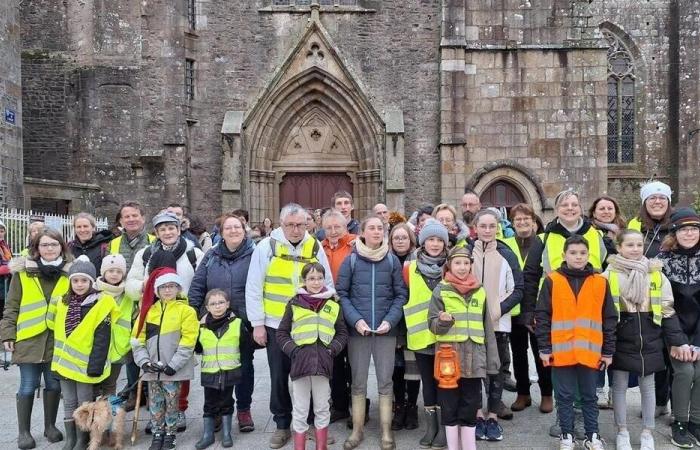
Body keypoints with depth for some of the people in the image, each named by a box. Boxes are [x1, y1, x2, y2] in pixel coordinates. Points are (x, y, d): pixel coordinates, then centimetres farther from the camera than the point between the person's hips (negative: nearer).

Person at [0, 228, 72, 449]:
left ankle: (50, 425, 27)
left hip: (58, 339, 2)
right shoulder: (23, 271, -1)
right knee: (28, 386, 5)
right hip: (29, 338, -2)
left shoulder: (69, 272, 3)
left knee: (54, 384, 11)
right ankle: (24, 431, 19)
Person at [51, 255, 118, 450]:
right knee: (69, 403, 14)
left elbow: (102, 339, -15)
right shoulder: (63, 302, 7)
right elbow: (57, 331, 15)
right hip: (64, 362, 5)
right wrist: (58, 360, 12)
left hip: (85, 364, -5)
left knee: (84, 404, 7)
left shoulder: (101, 304, -12)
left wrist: (95, 366, -18)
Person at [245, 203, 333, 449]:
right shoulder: (267, 246, -7)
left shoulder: (315, 247, 0)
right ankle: (282, 424, 24)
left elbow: (327, 285, 6)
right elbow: (253, 288, -5)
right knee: (279, 377, 9)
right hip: (276, 325, -1)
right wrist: (257, 323, -6)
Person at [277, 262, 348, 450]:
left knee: (323, 408, 12)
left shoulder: (333, 305, 7)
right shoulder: (294, 304, 3)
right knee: (300, 410, 7)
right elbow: (282, 333, 6)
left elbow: (342, 333, 13)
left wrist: (332, 349, -2)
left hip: (323, 362, 1)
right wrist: (293, 350, -8)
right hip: (300, 362, -1)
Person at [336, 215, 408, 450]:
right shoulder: (351, 260, 0)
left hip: (386, 330, 0)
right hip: (357, 329, 0)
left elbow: (401, 294, 4)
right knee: (358, 382, 8)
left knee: (385, 381, 5)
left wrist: (390, 320, -9)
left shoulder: (392, 260, 2)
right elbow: (341, 293, 0)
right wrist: (356, 319, -12)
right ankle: (357, 430, 21)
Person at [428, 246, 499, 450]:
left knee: (470, 407, 9)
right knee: (450, 407, 5)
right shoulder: (441, 290, 0)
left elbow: (487, 328, 11)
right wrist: (443, 322, -23)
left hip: (474, 357, 2)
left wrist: (492, 359, 8)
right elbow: (433, 324, 0)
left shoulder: (479, 291, 10)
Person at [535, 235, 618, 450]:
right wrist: (544, 348, -5)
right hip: (561, 351, -1)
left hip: (590, 352, 1)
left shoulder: (600, 282, 2)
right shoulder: (552, 280, -3)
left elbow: (610, 319, 5)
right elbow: (542, 316, -2)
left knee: (589, 396, 14)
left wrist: (608, 351, 4)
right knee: (565, 396, 10)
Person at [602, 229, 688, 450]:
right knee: (619, 385, 7)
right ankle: (622, 432, 22)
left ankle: (647, 432, 27)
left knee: (647, 386, 12)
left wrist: (678, 341, 2)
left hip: (649, 341, 2)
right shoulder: (609, 274, -4)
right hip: (621, 341, -2)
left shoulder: (656, 274, 3)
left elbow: (667, 311, 6)